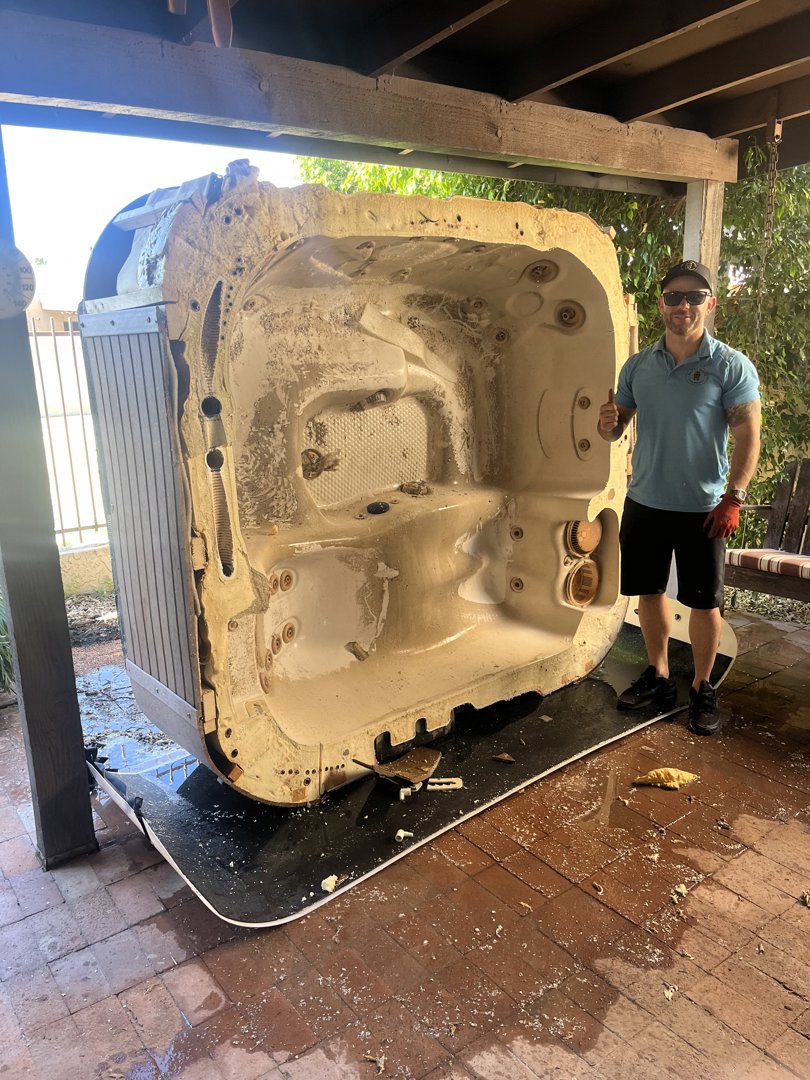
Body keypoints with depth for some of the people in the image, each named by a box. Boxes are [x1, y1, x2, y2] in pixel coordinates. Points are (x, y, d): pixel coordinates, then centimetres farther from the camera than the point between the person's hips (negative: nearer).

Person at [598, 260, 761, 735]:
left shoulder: (732, 366, -7)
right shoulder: (638, 366, 4)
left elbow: (748, 437, -10)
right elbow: (616, 429, 8)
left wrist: (733, 498, -19)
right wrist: (608, 422, -16)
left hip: (703, 508, -4)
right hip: (645, 502, 4)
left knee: (705, 602, 6)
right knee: (650, 591, 14)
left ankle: (703, 688, 24)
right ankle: (658, 676, 31)